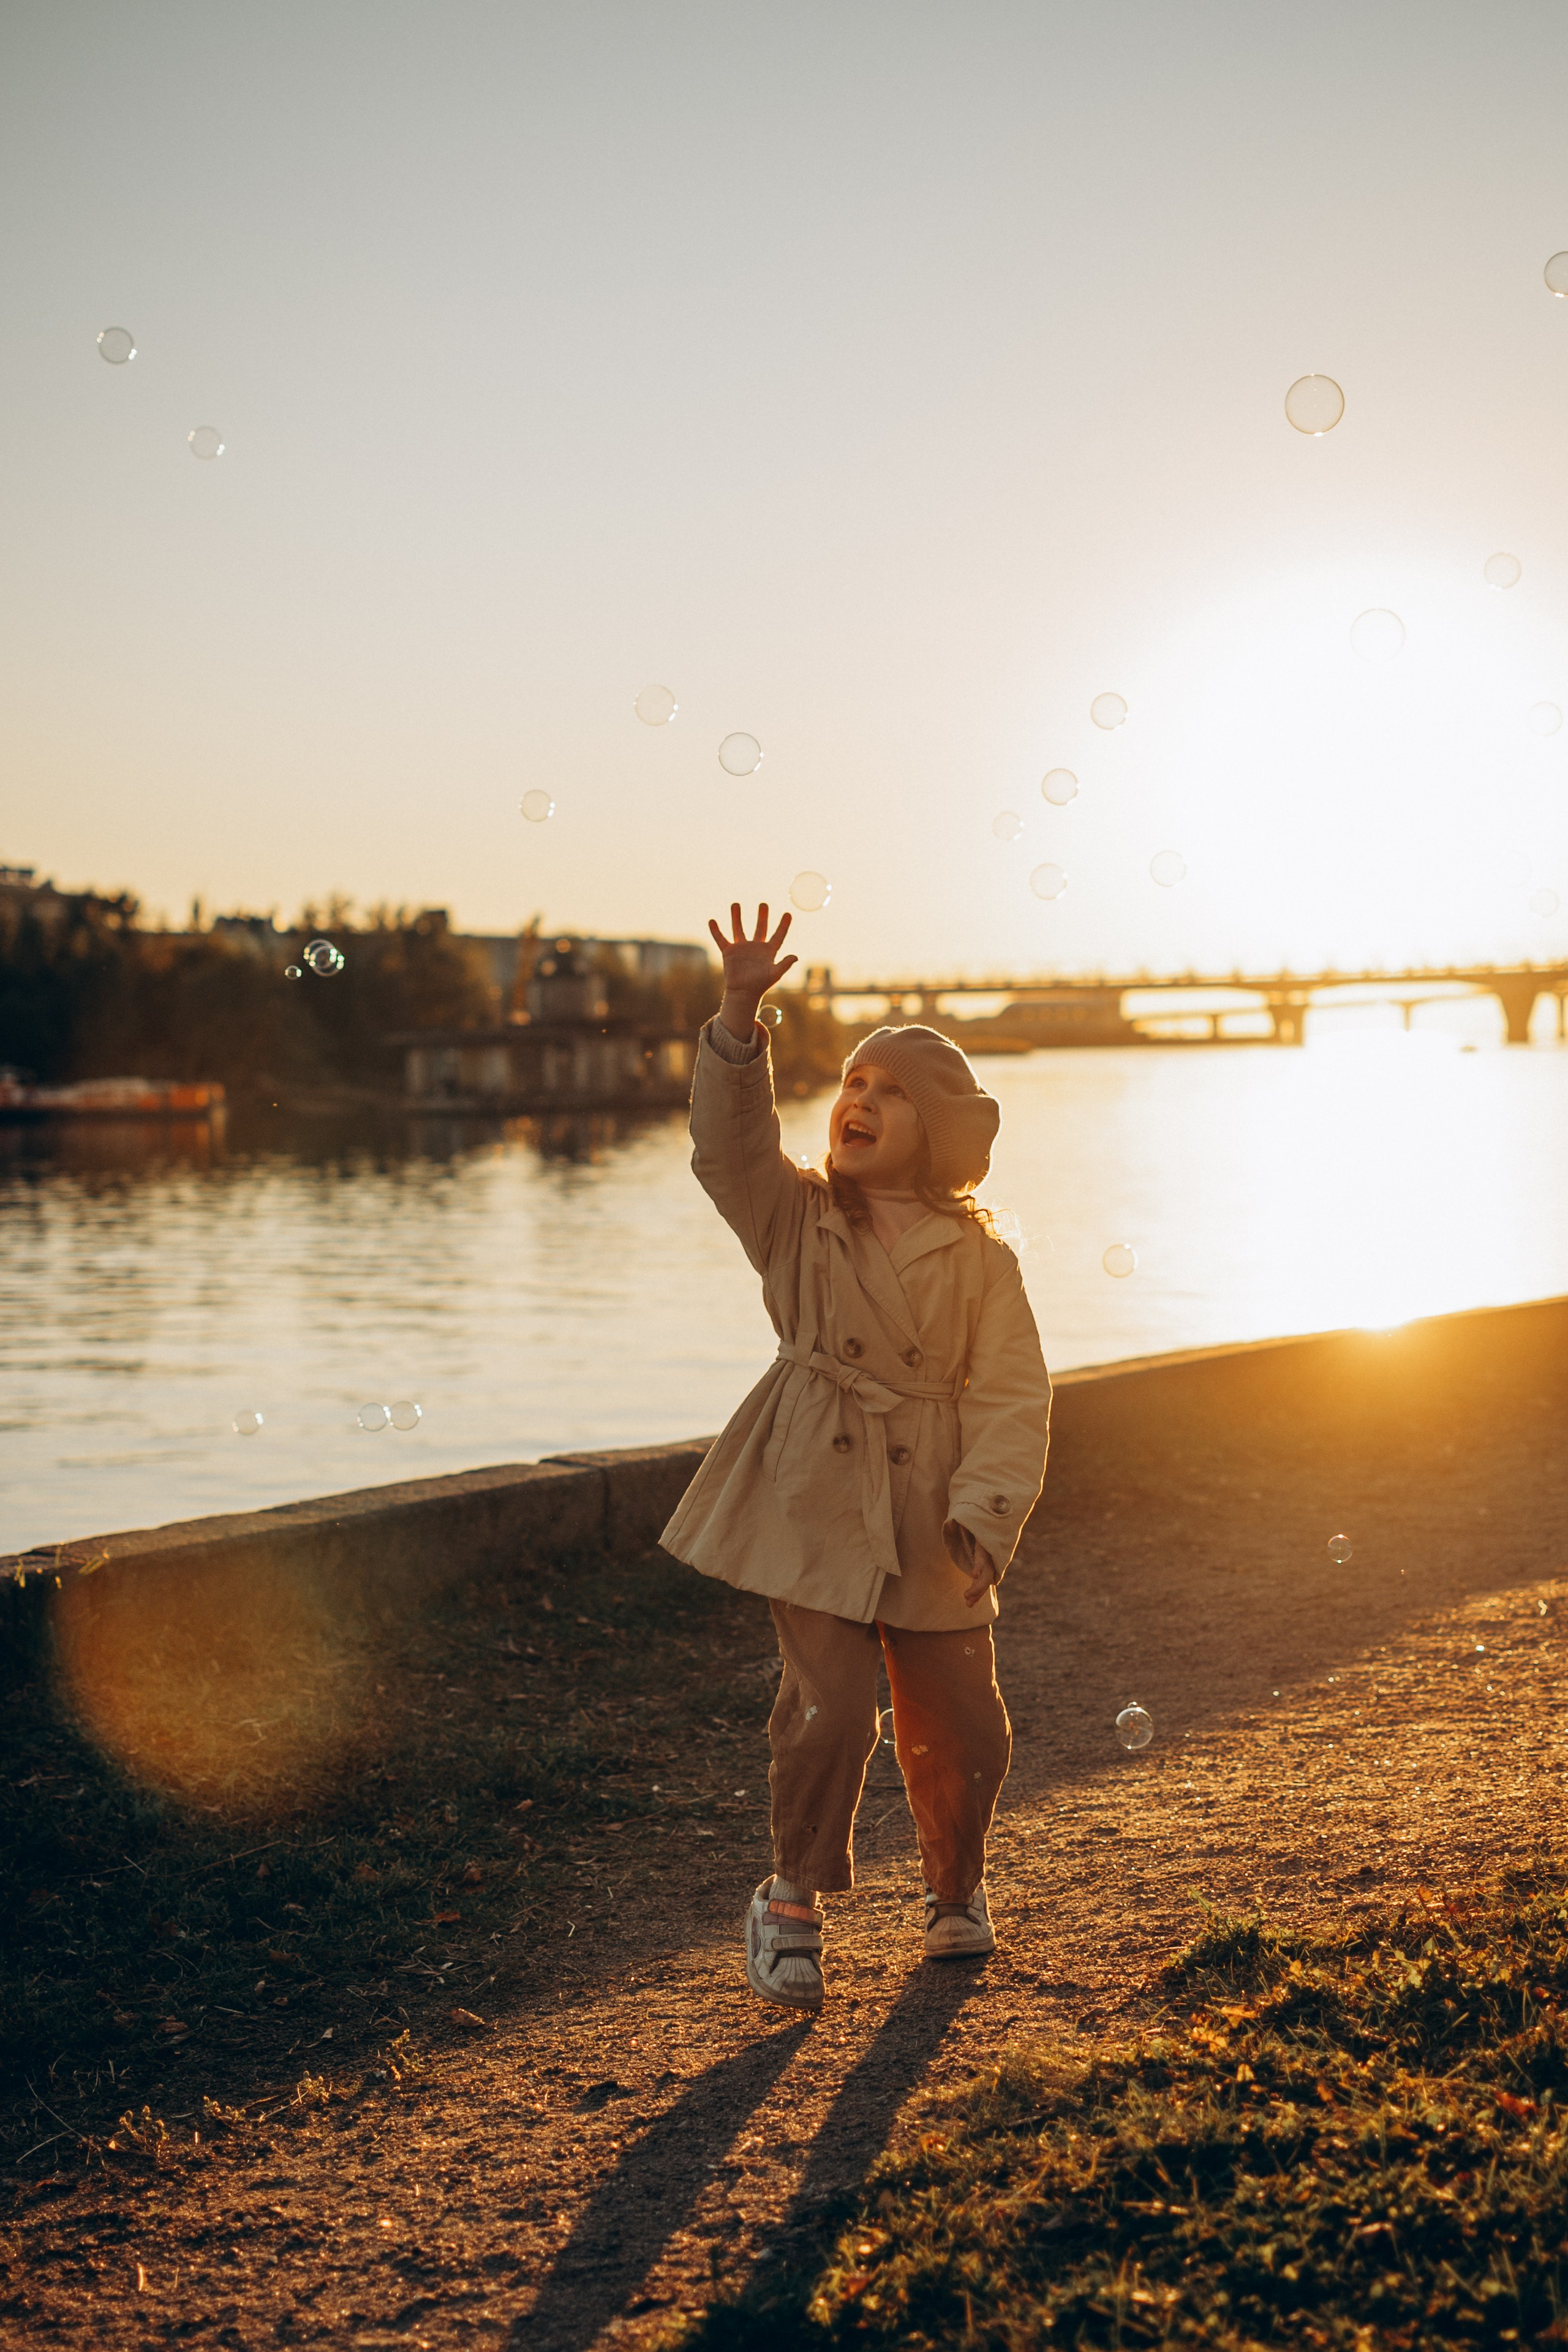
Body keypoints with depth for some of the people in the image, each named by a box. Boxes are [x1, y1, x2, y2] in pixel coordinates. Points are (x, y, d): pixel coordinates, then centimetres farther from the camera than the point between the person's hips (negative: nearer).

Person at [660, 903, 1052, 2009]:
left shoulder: (979, 1262, 0)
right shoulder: (797, 1219, 4)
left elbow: (1011, 1399, -4)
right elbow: (729, 1141, -13)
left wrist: (984, 1513, -16)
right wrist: (740, 1017, -25)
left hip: (932, 1520, 1)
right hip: (818, 1504, -1)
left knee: (961, 1724, 7)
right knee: (831, 1708, -10)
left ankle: (957, 1890, 35)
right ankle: (795, 1900, 13)